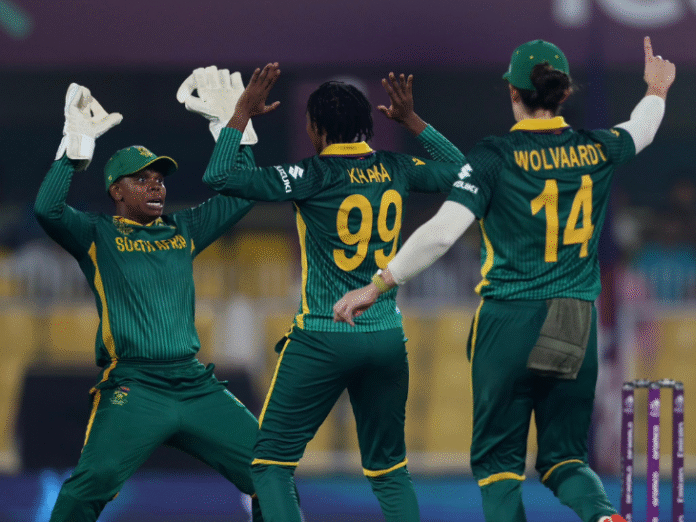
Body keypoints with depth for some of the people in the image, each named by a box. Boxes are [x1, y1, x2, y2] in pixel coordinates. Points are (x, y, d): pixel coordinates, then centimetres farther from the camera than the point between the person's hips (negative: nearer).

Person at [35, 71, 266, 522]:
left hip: (195, 384, 5)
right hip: (133, 387, -5)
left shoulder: (184, 231, 18)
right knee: (91, 482, -25)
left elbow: (241, 193, 22)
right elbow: (48, 209, -12)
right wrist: (78, 142, -15)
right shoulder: (97, 235, 6)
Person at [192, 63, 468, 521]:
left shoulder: (313, 177, -12)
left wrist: (243, 114, -4)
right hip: (387, 338, 5)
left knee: (272, 460, 4)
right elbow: (458, 173, 22)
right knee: (390, 466, 15)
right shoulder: (396, 170, 2)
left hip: (323, 338, -5)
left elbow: (220, 178, -14)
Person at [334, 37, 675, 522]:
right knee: (564, 454, 11)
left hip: (509, 320, -4)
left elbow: (442, 232, -18)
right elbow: (640, 132, 27)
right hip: (577, 328, 4)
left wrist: (376, 286, -12)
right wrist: (657, 90, 49)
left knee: (498, 456, 8)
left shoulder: (496, 156, -10)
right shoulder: (597, 150, 3)